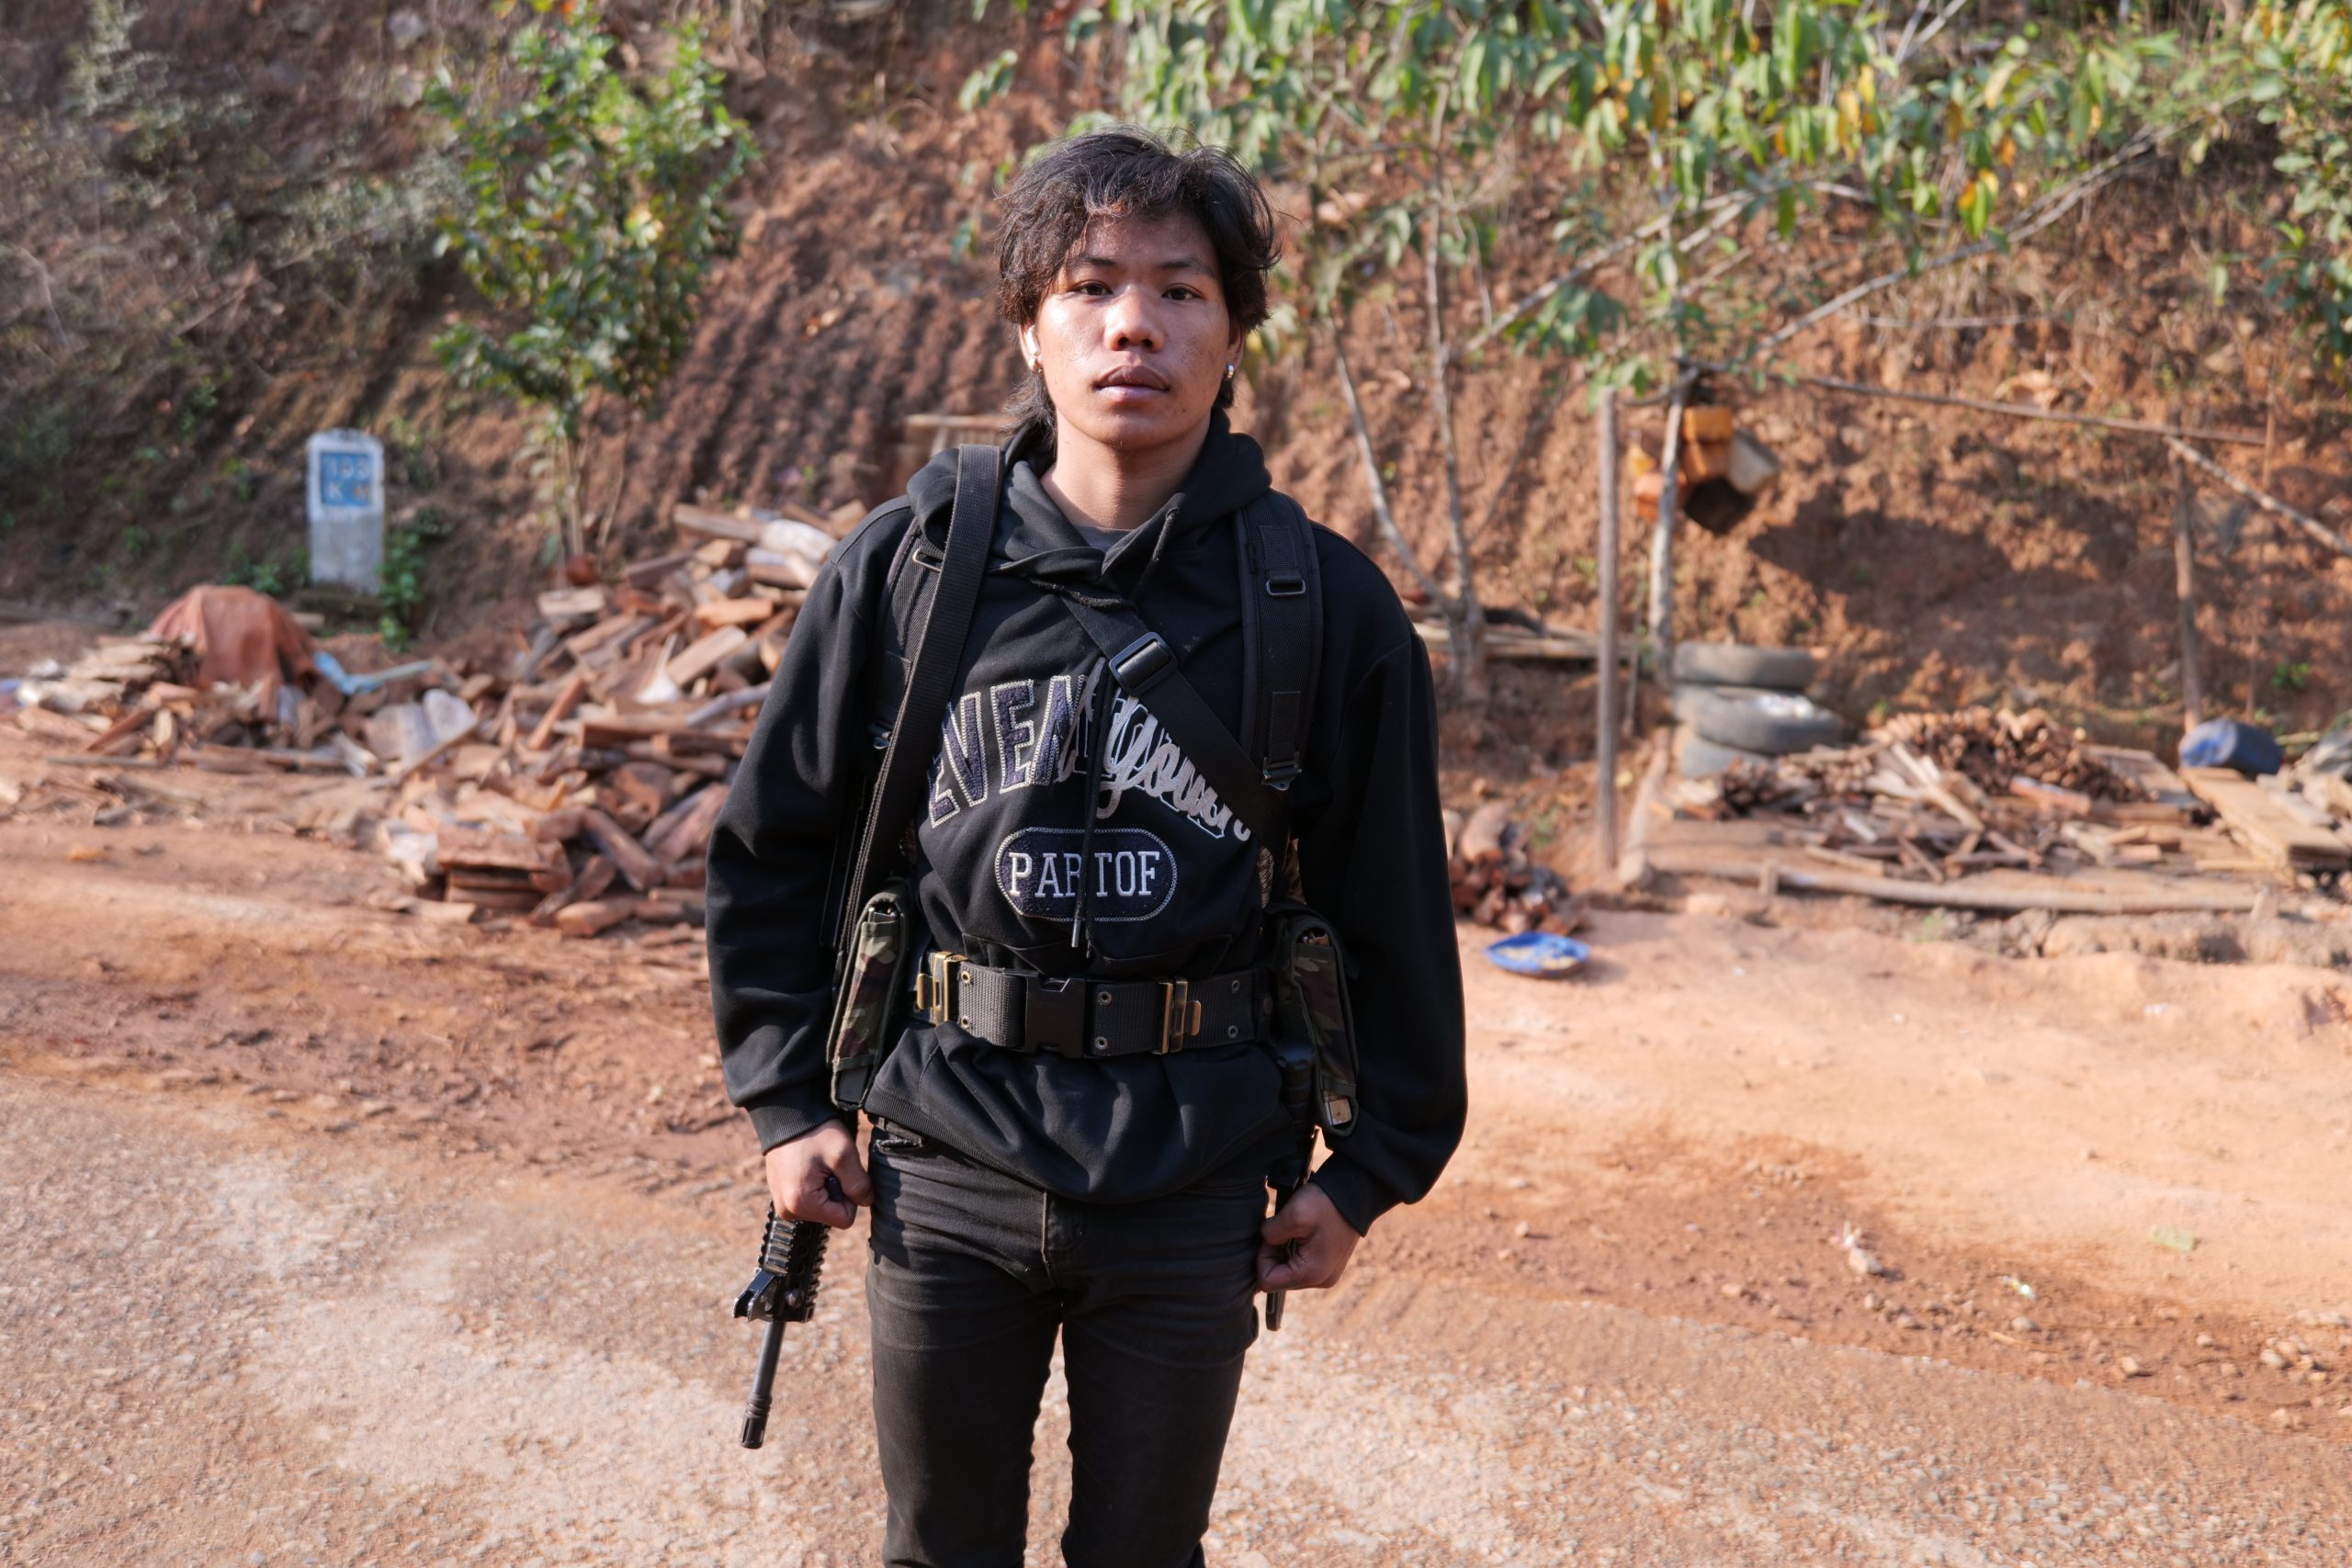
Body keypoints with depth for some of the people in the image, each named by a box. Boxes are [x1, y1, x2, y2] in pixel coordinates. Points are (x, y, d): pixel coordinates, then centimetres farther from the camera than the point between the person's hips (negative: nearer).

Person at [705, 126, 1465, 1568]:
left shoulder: (1328, 607, -6)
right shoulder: (906, 567, -3)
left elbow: (1395, 911, 2)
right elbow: (773, 847, 8)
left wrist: (1374, 1168, 4)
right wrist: (786, 1098, 6)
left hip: (1190, 1202, -1)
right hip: (944, 1180, 1)